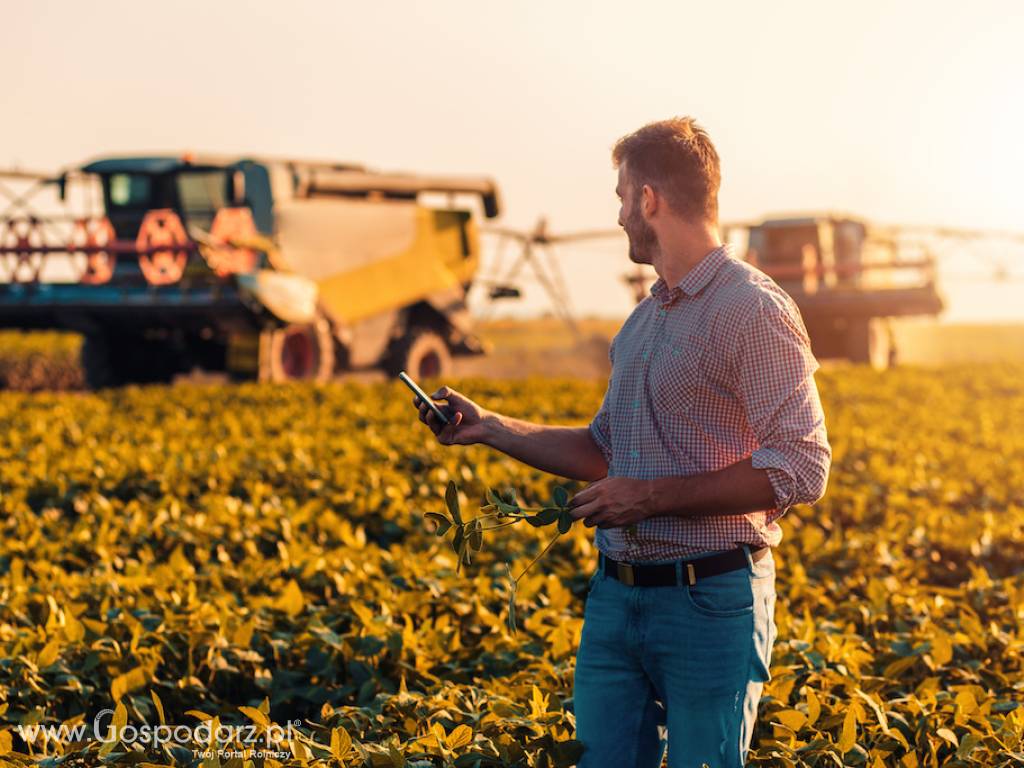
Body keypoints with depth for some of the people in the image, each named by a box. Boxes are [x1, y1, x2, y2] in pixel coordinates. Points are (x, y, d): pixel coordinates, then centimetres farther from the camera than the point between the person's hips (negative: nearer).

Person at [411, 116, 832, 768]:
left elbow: (800, 470, -18)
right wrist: (490, 428, 19)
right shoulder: (643, 321, 17)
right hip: (615, 595, 8)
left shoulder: (754, 311, -12)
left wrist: (652, 497, -18)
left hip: (710, 601, -8)